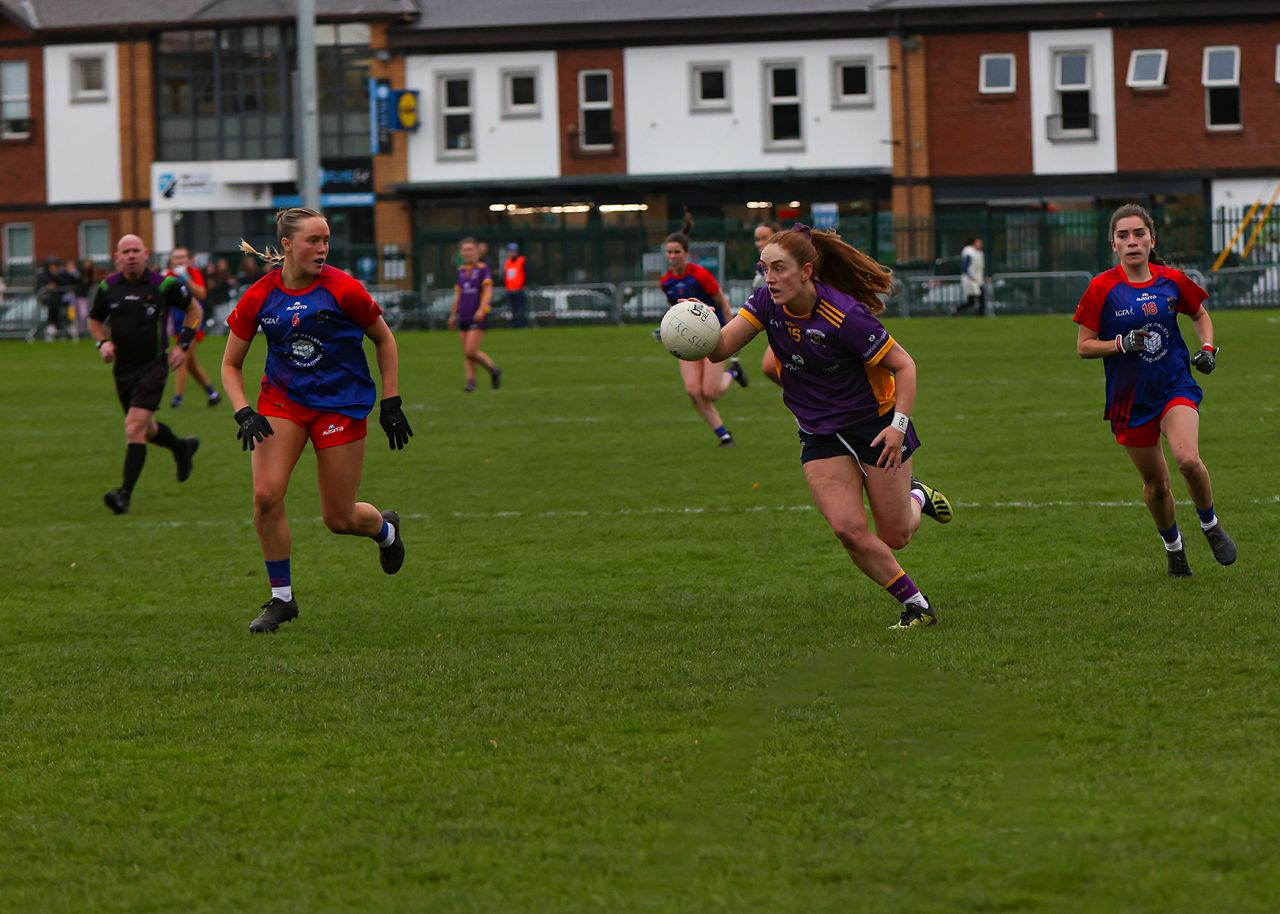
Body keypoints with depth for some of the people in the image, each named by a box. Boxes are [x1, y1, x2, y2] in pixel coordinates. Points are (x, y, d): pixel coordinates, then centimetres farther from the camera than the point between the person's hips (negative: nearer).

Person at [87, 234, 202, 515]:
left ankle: (125, 494, -19)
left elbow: (194, 309, 7)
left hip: (154, 364, -5)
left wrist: (183, 345, -1)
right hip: (123, 367, 5)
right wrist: (103, 342, -5)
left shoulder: (164, 284, -8)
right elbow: (95, 321, 16)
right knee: (145, 429, 18)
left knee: (134, 427, -18)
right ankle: (183, 447, 51)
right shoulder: (107, 288, 0)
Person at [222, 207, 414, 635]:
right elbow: (231, 364, 2)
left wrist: (391, 403, -2)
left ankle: (386, 530, 40)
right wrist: (243, 413, -14)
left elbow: (383, 339, 1)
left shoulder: (343, 290, -14)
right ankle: (281, 598, -1)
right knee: (266, 495, -18)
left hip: (342, 404, -2)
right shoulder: (259, 297, -9)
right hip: (282, 399, 2)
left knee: (340, 518, 2)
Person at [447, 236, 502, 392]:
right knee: (466, 353, 2)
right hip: (463, 317, 6)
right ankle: (471, 381, 5)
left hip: (478, 317, -6)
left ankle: (494, 370, 6)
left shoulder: (483, 269, -4)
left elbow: (488, 292, -12)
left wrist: (481, 309, -25)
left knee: (471, 351, -13)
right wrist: (453, 314, 22)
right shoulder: (461, 271, 14)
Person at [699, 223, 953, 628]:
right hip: (820, 437, 4)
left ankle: (916, 497, 42)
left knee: (895, 537, 5)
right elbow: (721, 348, -18)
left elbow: (903, 364, -18)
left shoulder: (844, 316, -27)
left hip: (874, 423, -4)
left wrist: (899, 424, -27)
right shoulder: (766, 303, -11)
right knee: (849, 530, -13)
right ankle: (916, 606, 6)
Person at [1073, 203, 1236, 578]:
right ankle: (1173, 547, 35)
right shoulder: (1102, 288, -9)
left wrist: (1208, 347, 1)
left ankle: (1210, 525, 3)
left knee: (1188, 459, -24)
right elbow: (1084, 346, -5)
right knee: (1155, 483, 8)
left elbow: (1199, 313, 18)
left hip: (1176, 387, 0)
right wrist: (1122, 343, -21)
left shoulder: (1172, 281, -2)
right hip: (1129, 399, 0)